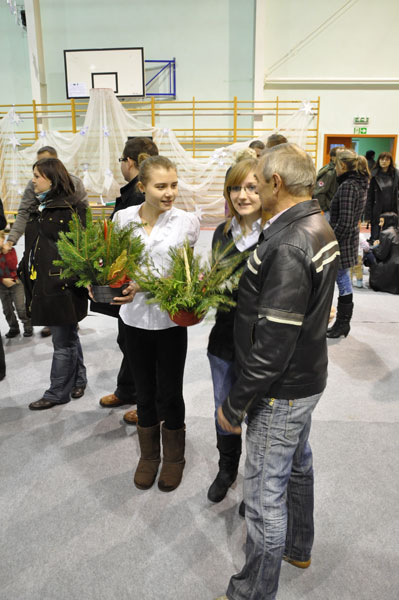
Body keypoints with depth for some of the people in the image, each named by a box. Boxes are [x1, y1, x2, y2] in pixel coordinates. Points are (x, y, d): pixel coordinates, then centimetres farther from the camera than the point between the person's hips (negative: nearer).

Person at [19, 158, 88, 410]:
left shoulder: (71, 208, -11)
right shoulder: (40, 208, 14)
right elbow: (32, 245, 19)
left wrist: (76, 280, -18)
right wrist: (25, 271, 15)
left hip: (63, 285, -8)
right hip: (43, 283, 8)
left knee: (63, 341, 3)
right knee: (68, 335, 18)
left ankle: (59, 392, 16)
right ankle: (78, 380, 33)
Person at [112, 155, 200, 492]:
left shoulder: (187, 222, -8)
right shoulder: (123, 218, -2)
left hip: (170, 319, -2)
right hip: (135, 318, 2)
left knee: (170, 394, 11)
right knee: (145, 392, 17)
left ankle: (173, 457, 36)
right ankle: (149, 455, 40)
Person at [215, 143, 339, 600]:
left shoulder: (287, 246, -28)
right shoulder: (318, 227, 3)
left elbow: (273, 343, -29)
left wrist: (234, 405, -19)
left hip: (281, 391, -10)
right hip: (307, 377, 10)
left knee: (265, 493, 6)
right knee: (296, 463, 27)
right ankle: (297, 546, 52)